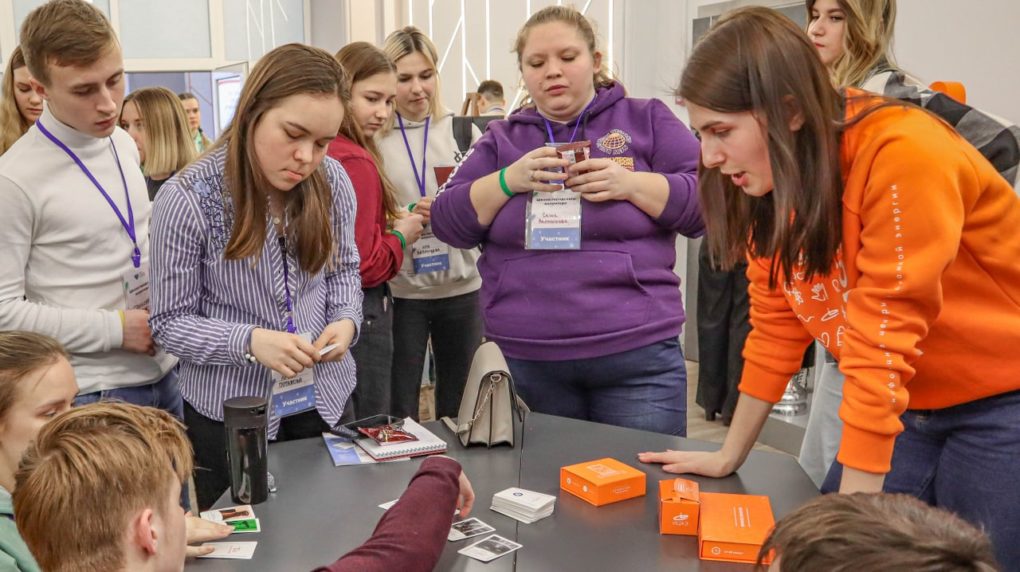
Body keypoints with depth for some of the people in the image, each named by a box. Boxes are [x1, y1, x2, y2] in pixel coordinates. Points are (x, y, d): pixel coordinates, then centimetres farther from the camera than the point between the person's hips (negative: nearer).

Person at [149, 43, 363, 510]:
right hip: (230, 414, -3)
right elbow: (170, 322, -13)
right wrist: (249, 342, -28)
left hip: (325, 399, 4)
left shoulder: (332, 182, -7)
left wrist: (346, 320, -14)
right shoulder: (186, 199, -19)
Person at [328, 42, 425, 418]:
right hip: (361, 314, -9)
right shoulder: (356, 162, -20)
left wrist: (387, 222, 7)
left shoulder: (324, 152, 5)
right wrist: (401, 236, -4)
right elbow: (362, 266, -21)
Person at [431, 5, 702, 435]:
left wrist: (630, 183, -14)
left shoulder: (647, 120, 7)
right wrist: (510, 180, -11)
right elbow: (448, 222, 4)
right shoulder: (501, 139, 12)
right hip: (522, 361, 2)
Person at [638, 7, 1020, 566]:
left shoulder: (903, 156, -28)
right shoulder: (776, 176, -5)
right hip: (908, 406, 6)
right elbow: (775, 328, 3)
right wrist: (728, 456, 7)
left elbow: (881, 346, -27)